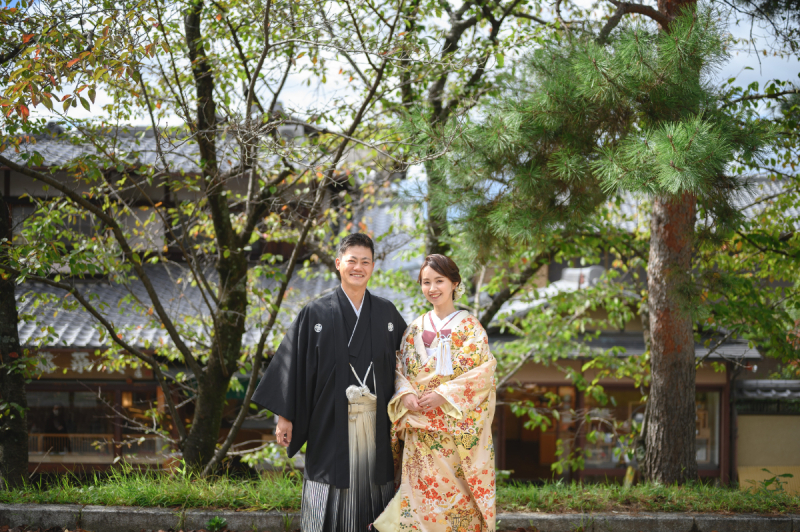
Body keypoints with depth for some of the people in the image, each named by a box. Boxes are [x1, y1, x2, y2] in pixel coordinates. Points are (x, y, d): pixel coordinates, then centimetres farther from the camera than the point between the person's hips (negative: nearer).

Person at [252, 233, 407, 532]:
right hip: (331, 423, -2)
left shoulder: (387, 314, 9)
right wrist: (285, 416, -4)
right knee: (331, 506, -1)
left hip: (377, 425, 2)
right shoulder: (316, 314, 2)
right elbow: (293, 363, 1)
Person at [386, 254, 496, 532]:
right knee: (420, 494, -1)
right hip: (420, 431, 3)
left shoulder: (469, 326, 1)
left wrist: (443, 395, -17)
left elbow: (482, 373, -8)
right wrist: (405, 395, -9)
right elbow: (399, 369, 12)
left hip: (456, 429, -3)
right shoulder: (416, 327, 14)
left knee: (456, 495, -6)